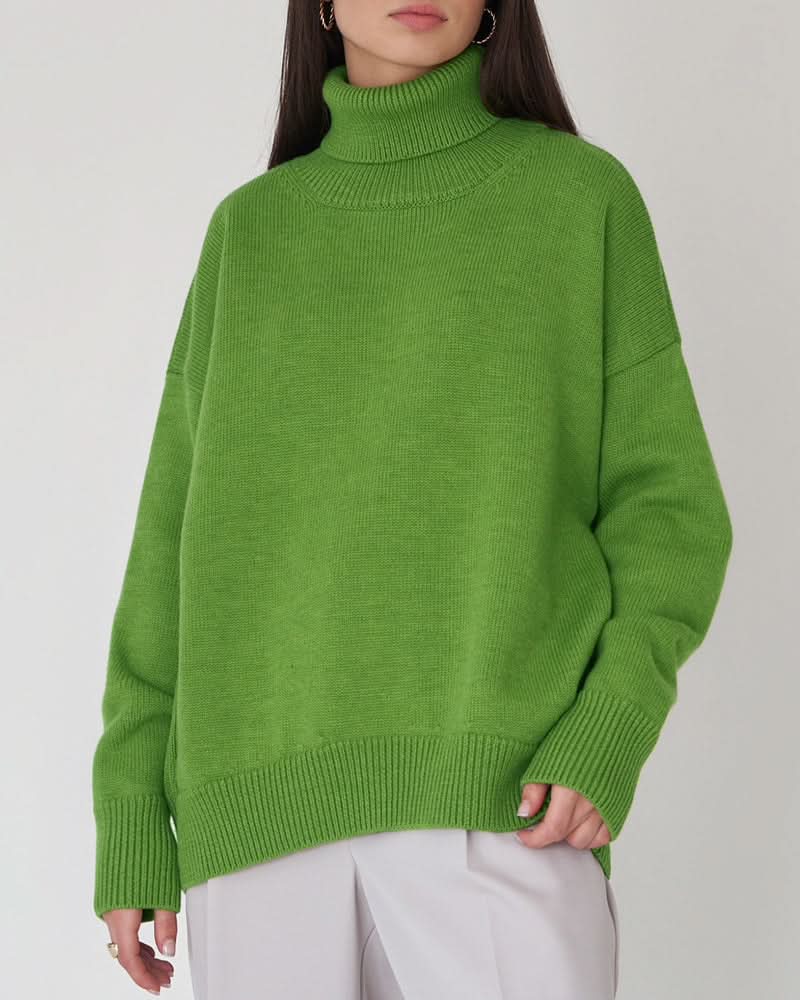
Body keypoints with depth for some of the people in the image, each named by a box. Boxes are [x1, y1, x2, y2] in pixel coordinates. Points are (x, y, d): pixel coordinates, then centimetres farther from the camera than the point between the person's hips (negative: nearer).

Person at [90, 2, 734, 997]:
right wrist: (131, 812, 6)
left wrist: (614, 729, -11)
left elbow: (664, 501, 5)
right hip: (260, 799, 2)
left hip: (497, 801, -2)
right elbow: (179, 531, 13)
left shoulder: (584, 195, 7)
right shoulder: (250, 230, 14)